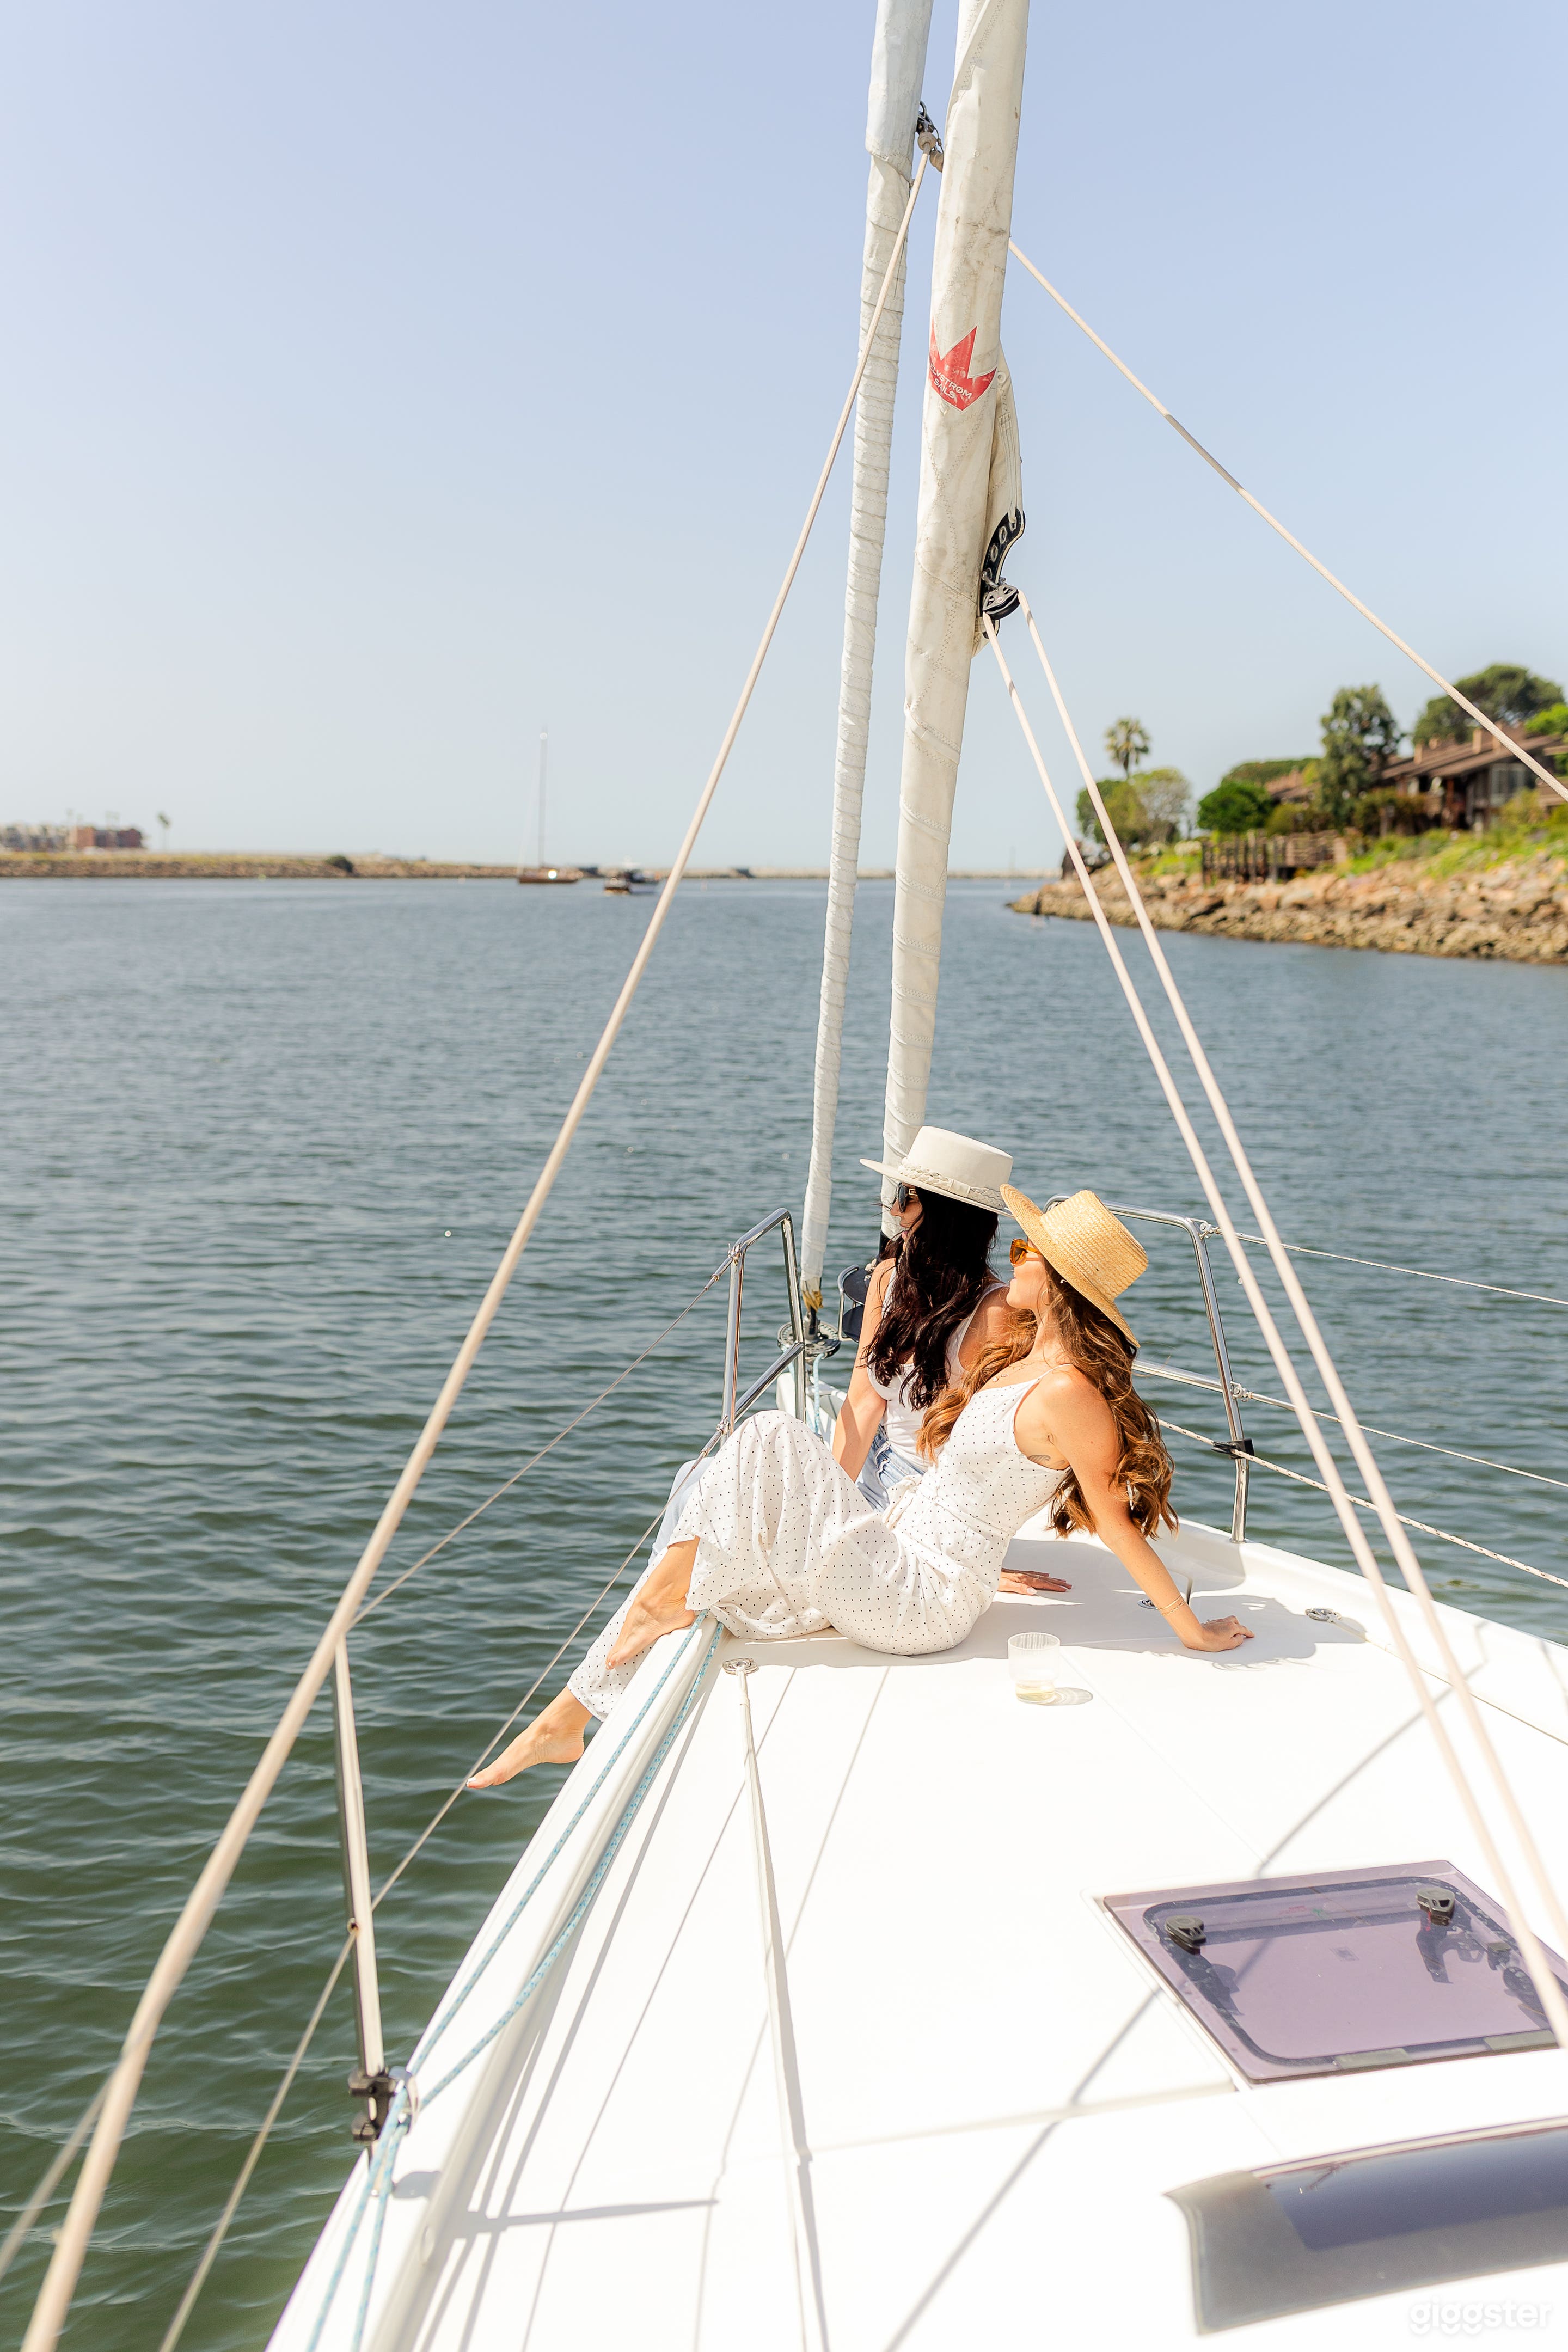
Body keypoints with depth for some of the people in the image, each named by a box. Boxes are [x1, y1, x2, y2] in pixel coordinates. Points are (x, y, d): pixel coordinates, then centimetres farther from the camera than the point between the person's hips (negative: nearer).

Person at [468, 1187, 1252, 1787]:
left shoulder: (1067, 1391, -20)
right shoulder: (1024, 1357, 8)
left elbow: (1117, 1522, -15)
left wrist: (1191, 1631, -11)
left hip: (920, 1601, -9)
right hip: (898, 1561, 9)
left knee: (769, 1442, -18)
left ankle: (678, 1594, -1)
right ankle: (567, 1718, 6)